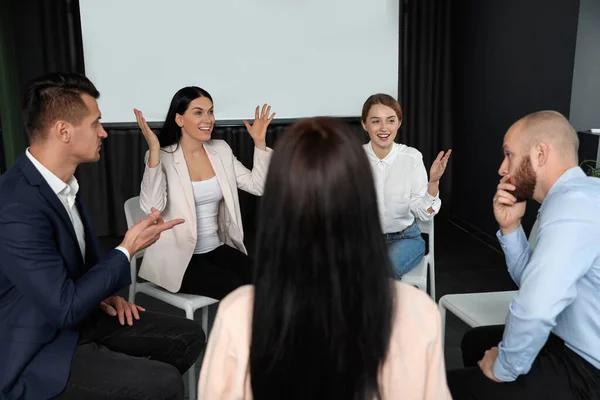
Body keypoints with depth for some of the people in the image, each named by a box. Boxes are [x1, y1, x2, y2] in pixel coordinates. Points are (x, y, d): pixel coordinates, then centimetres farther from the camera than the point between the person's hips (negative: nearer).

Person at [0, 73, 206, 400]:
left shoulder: (62, 180, 1)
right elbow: (65, 308, -26)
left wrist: (103, 293, 2)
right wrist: (127, 250, -18)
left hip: (78, 317, 9)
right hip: (38, 351, -9)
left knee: (188, 337, 4)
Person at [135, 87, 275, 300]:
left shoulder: (221, 150, 6)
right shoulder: (162, 157, -9)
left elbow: (259, 186, 6)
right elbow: (151, 207, -25)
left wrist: (259, 142, -1)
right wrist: (154, 150, -31)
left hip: (217, 249, 5)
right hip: (178, 257, -5)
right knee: (236, 287, -26)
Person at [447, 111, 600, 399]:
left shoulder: (571, 204, -27)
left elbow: (533, 311, -36)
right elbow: (533, 282, 11)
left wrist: (504, 368, -17)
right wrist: (510, 227, -4)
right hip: (575, 344, 10)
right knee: (475, 341, 23)